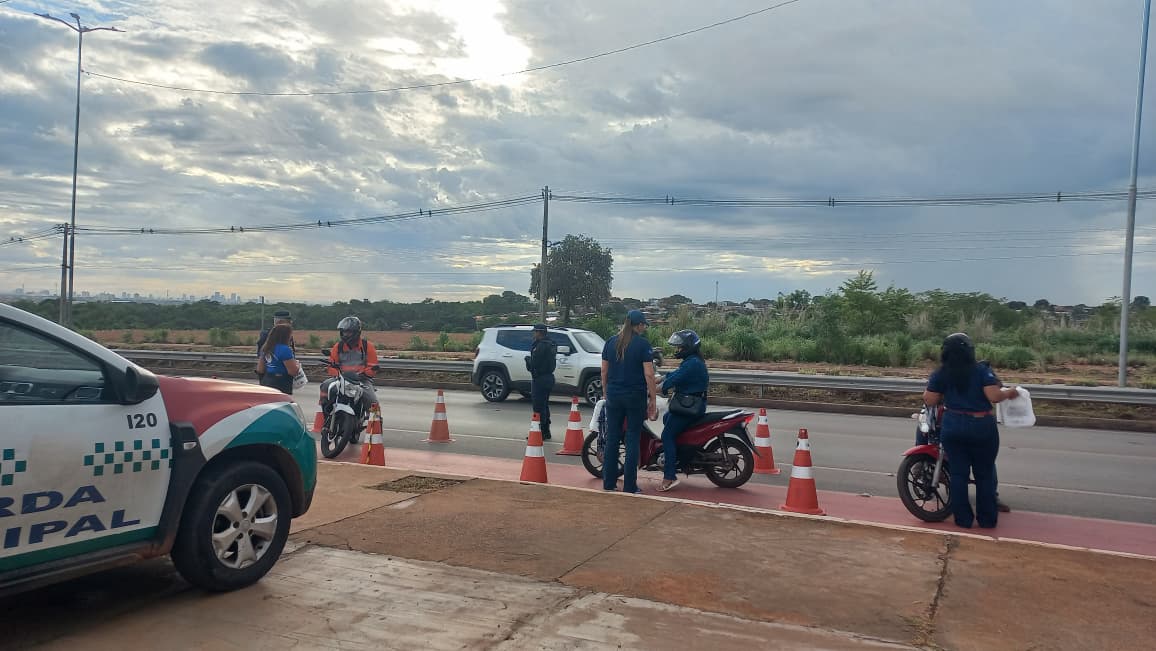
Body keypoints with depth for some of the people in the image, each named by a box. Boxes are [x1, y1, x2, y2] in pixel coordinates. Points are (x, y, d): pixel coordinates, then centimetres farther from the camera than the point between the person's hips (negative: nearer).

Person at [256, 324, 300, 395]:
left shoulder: (266, 349, 10)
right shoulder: (285, 349, -16)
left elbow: (260, 370, 14)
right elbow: (293, 371, -18)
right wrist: (298, 365, 2)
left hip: (266, 382, 9)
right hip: (281, 385, -9)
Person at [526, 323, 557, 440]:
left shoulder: (541, 346, -19)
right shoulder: (550, 345, 13)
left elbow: (534, 363, -20)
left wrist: (528, 359, 0)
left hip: (540, 379, -10)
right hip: (548, 377, 10)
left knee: (539, 406, -5)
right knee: (544, 405, 18)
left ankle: (541, 433, -3)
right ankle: (546, 432, 25)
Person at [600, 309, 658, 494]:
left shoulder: (611, 342, 6)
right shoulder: (642, 344, -8)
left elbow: (604, 371, 8)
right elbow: (649, 374, -11)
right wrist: (652, 400, -5)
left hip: (614, 395, 4)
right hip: (635, 396, -4)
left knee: (612, 439, 9)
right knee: (632, 440, 2)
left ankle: (608, 482, 12)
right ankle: (629, 485, 4)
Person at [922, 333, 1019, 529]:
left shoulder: (940, 374, -2)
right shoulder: (982, 371, -9)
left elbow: (930, 400, -1)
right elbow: (994, 396, -16)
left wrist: (931, 387, 18)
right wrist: (1009, 392, 3)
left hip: (952, 427, 2)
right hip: (981, 427, -2)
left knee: (958, 473, 9)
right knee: (984, 474, 10)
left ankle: (963, 519, 13)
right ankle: (987, 519, 17)